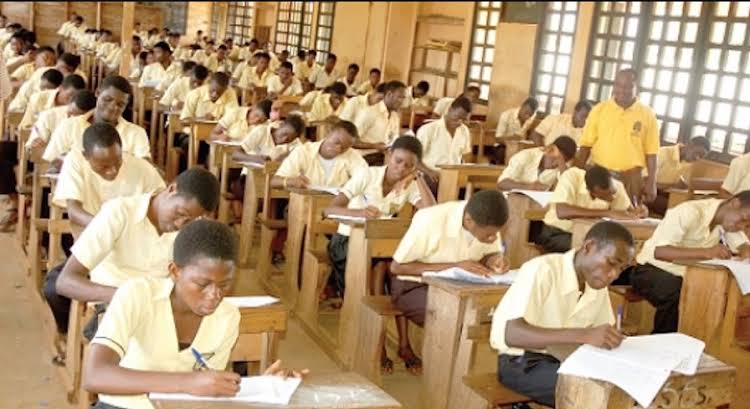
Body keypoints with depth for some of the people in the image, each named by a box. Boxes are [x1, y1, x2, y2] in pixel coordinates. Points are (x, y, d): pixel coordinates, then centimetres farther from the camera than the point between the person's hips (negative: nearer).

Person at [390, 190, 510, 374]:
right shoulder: (430, 221, -29)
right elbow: (397, 267, -22)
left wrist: (494, 259, -20)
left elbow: (492, 253, 7)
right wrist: (455, 266, -28)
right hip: (415, 285, -5)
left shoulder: (487, 222, -13)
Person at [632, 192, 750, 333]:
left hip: (686, 275, 7)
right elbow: (658, 251, -35)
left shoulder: (728, 215, -3)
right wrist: (707, 252, -45)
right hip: (653, 270, -7)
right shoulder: (690, 213, -26)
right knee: (679, 298, -34)